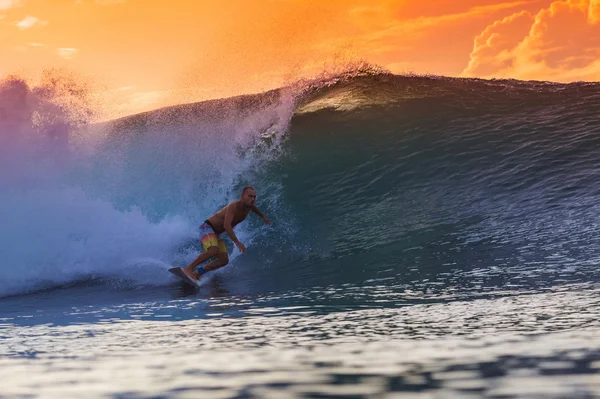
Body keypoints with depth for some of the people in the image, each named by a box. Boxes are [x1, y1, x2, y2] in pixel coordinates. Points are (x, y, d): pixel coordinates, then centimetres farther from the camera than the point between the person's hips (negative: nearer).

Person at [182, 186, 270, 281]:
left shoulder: (249, 206, -2)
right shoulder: (234, 206, -28)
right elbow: (227, 225, -40)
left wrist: (263, 217, 43)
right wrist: (237, 242, -46)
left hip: (216, 234, 9)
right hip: (207, 227, -9)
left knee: (224, 260, -5)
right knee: (213, 250, -35)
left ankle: (197, 272, -1)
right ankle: (188, 268, -27)